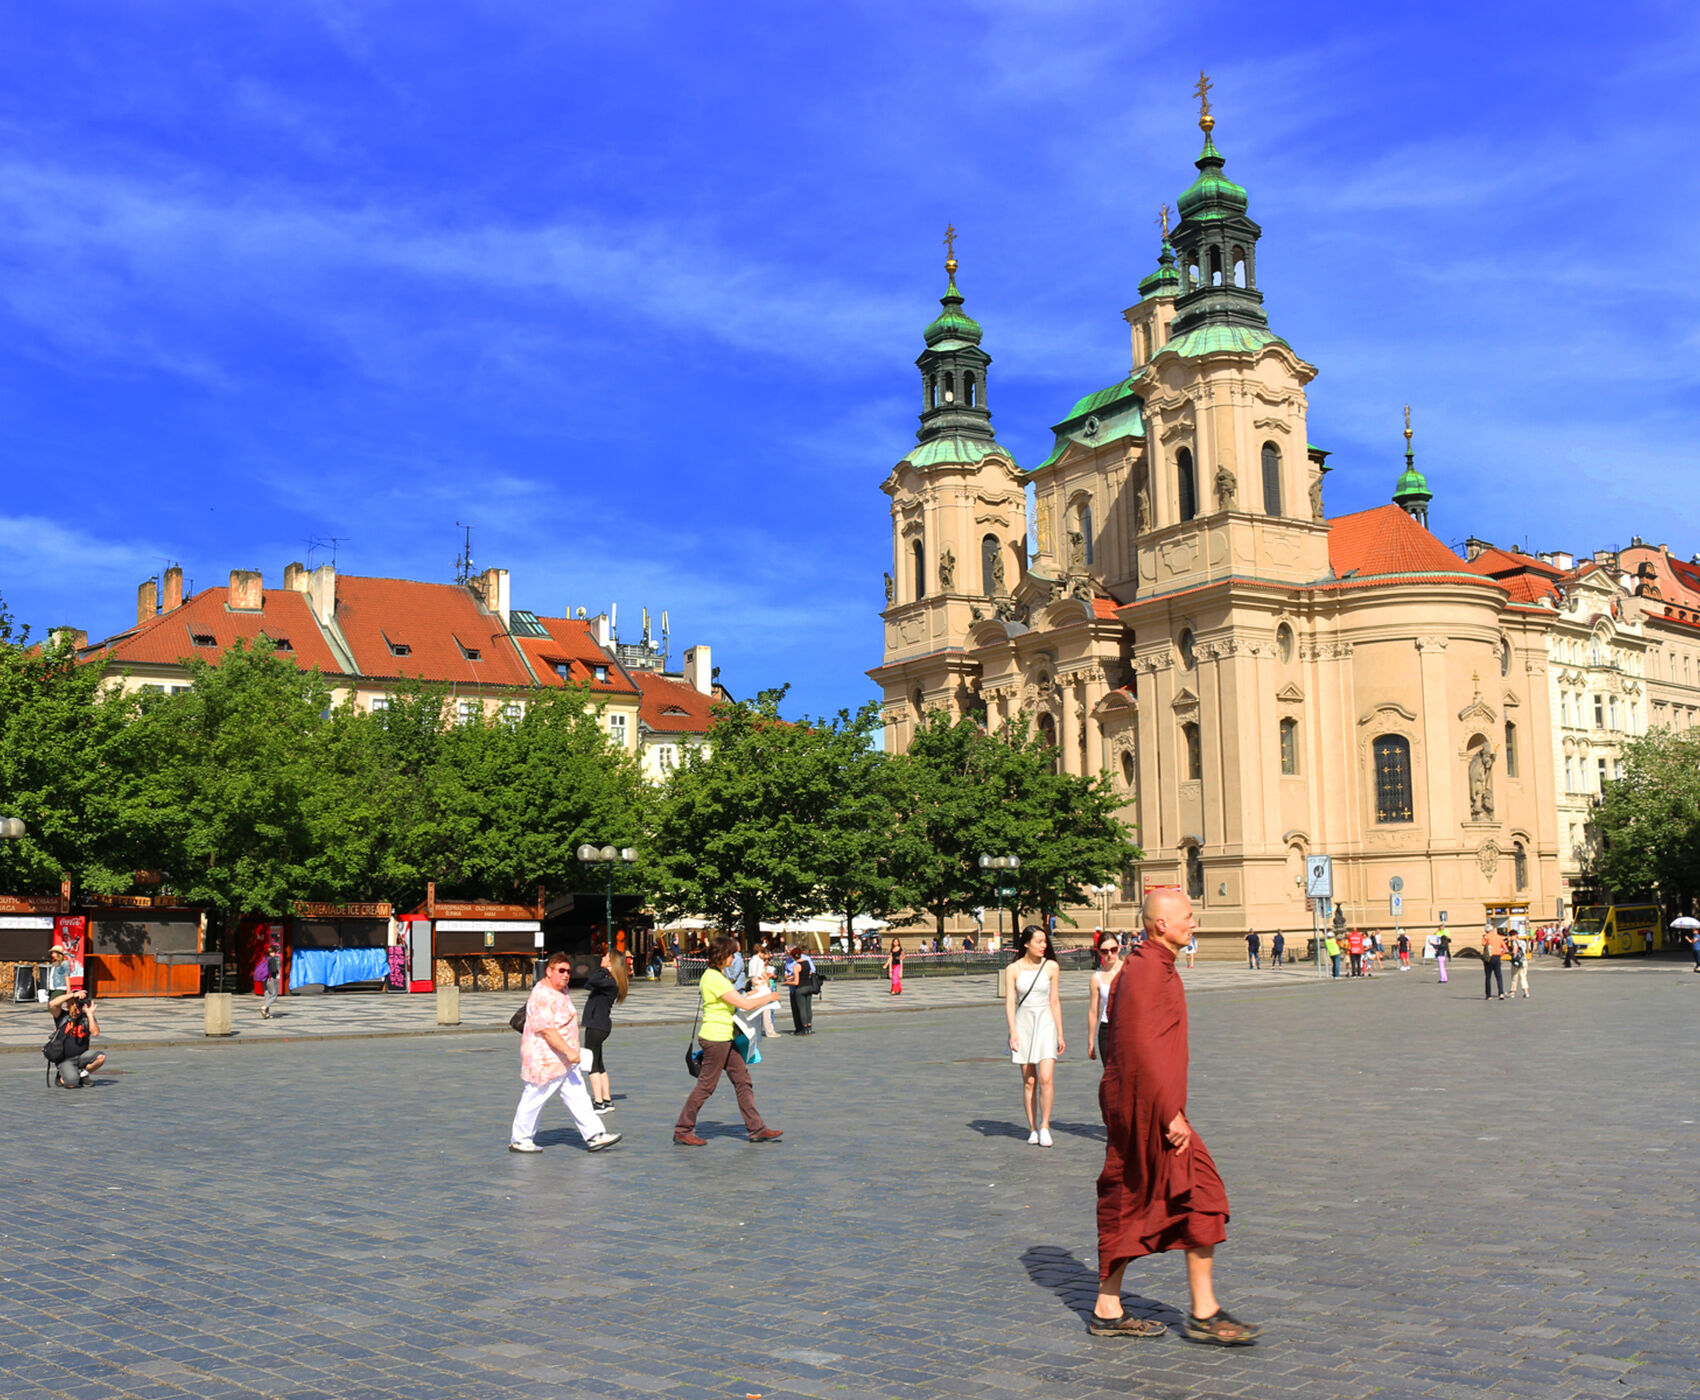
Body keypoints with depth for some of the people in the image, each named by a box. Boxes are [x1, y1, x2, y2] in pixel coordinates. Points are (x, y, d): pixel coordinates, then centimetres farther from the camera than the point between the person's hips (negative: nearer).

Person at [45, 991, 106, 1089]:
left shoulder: (87, 1018, 2)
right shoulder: (62, 1016, -3)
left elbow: (95, 1033, -15)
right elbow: (52, 1004, -22)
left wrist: (90, 1014, -16)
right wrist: (73, 995, -22)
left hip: (81, 1056, 3)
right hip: (65, 1060, -3)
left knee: (101, 1057, -25)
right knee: (72, 1083, -26)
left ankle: (83, 1075, 6)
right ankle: (62, 1078, 14)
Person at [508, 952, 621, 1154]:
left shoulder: (560, 991, 12)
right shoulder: (542, 996, -20)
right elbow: (546, 1029, -27)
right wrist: (568, 1051, -30)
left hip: (564, 1061, 10)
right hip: (545, 1060, -10)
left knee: (578, 1097, 5)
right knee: (534, 1099, 3)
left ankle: (594, 1136, 5)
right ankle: (518, 1140, 16)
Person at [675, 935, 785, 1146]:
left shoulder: (716, 975, 12)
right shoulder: (714, 979, -20)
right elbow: (745, 1005, -22)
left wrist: (743, 995, 14)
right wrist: (769, 997, -7)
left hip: (725, 1039, 10)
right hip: (715, 1038, -10)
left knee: (743, 1081, 9)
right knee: (706, 1085, -1)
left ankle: (756, 1129, 12)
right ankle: (682, 1131, 9)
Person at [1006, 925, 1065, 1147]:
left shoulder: (1051, 967, 3)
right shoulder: (1014, 969, 1)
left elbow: (1055, 1002, 7)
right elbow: (1010, 1002, -2)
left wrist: (1060, 1034, 7)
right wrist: (1013, 1033, -12)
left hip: (1046, 1023, 0)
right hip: (1023, 1023, 0)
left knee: (1045, 1078, -12)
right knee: (1029, 1081, 4)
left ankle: (1045, 1127, -1)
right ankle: (1032, 1128, 13)